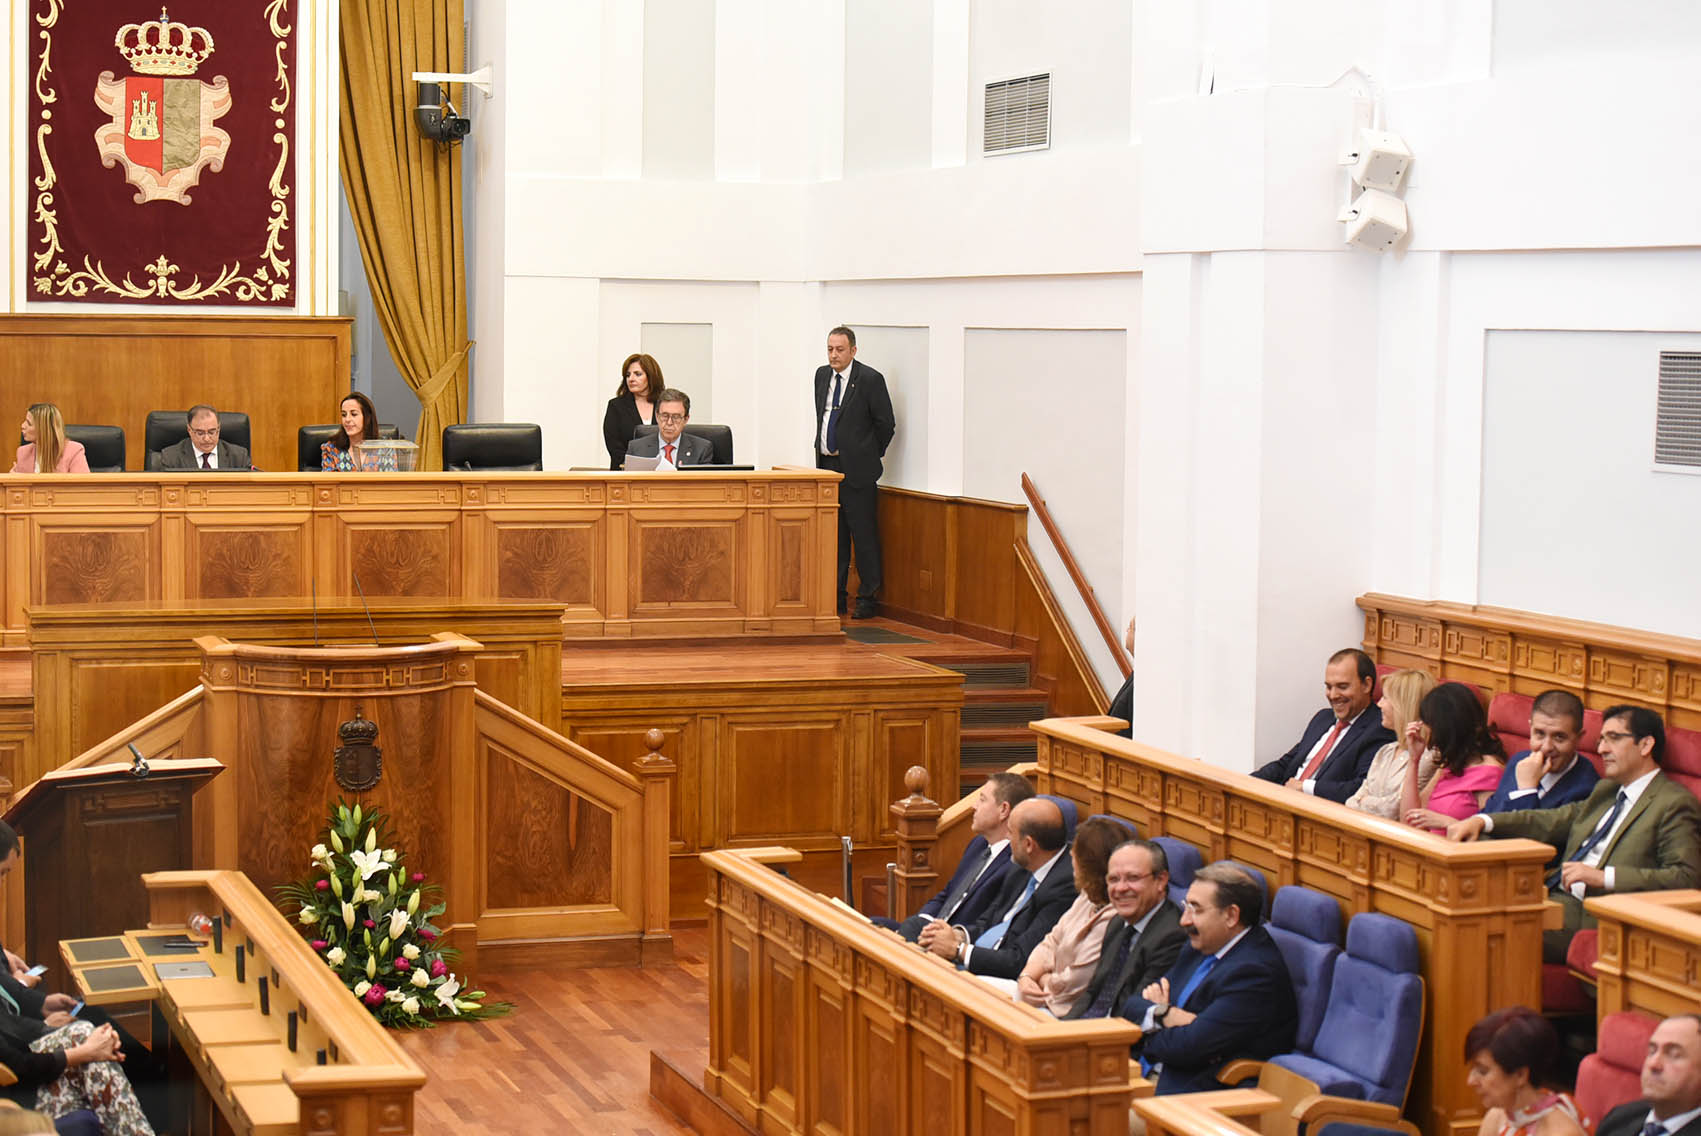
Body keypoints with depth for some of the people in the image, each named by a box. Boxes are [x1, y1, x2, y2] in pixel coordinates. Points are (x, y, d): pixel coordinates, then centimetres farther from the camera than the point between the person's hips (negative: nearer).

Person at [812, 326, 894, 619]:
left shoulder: (870, 379, -10)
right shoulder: (822, 375, 10)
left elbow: (886, 424, -6)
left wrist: (870, 455, 1)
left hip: (856, 470, -6)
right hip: (826, 467, 6)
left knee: (864, 535, -3)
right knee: (833, 535, 11)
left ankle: (867, 599, 4)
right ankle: (835, 597, 18)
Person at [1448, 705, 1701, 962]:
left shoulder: (1675, 803, -3)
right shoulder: (1606, 790, 25)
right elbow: (1551, 822, 22)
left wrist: (1602, 877, -20)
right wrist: (1481, 821, 5)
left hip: (1594, 916, -8)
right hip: (1555, 896, 8)